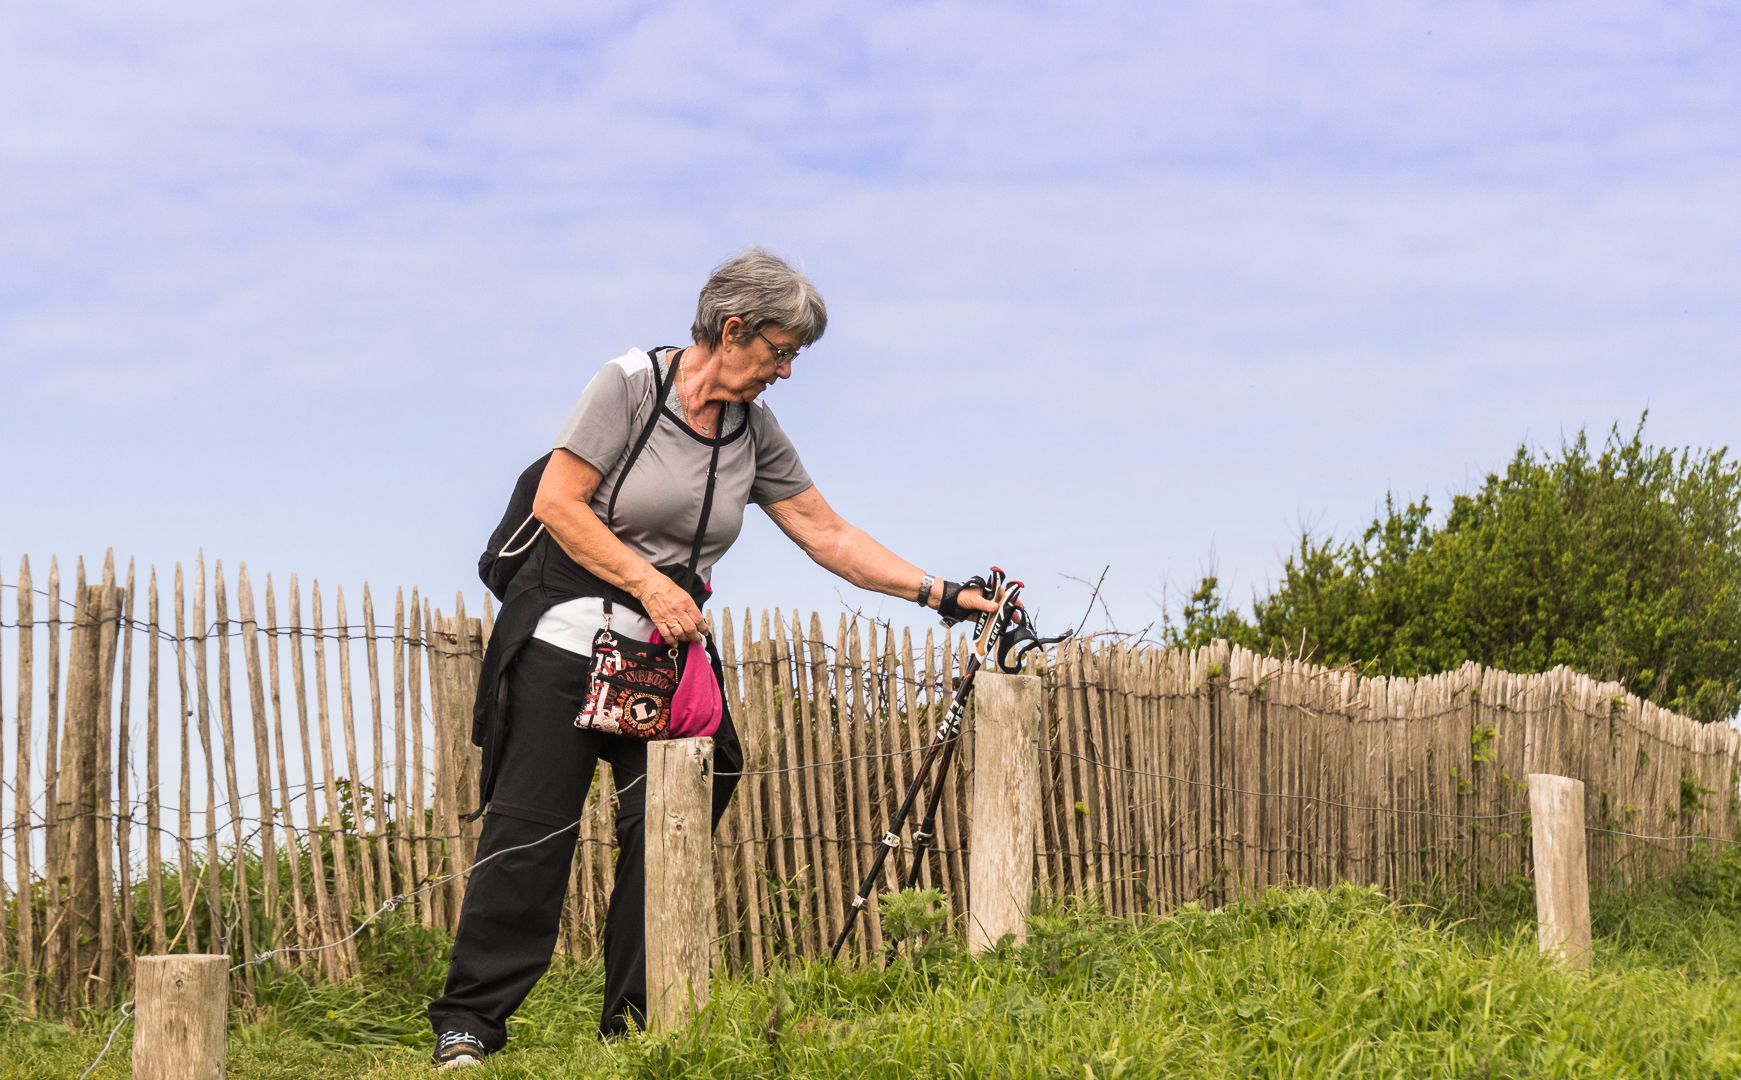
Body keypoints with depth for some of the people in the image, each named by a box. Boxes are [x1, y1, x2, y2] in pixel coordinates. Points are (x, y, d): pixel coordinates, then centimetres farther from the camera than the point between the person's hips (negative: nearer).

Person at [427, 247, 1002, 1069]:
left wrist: (942, 593, 5)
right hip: (568, 637, -5)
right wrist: (649, 582, -15)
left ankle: (637, 1020, 7)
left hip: (669, 650, 5)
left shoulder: (754, 430, 9)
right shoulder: (630, 385, -8)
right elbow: (557, 502, -11)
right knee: (530, 830, -6)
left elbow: (829, 536, 11)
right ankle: (469, 1020, 0)